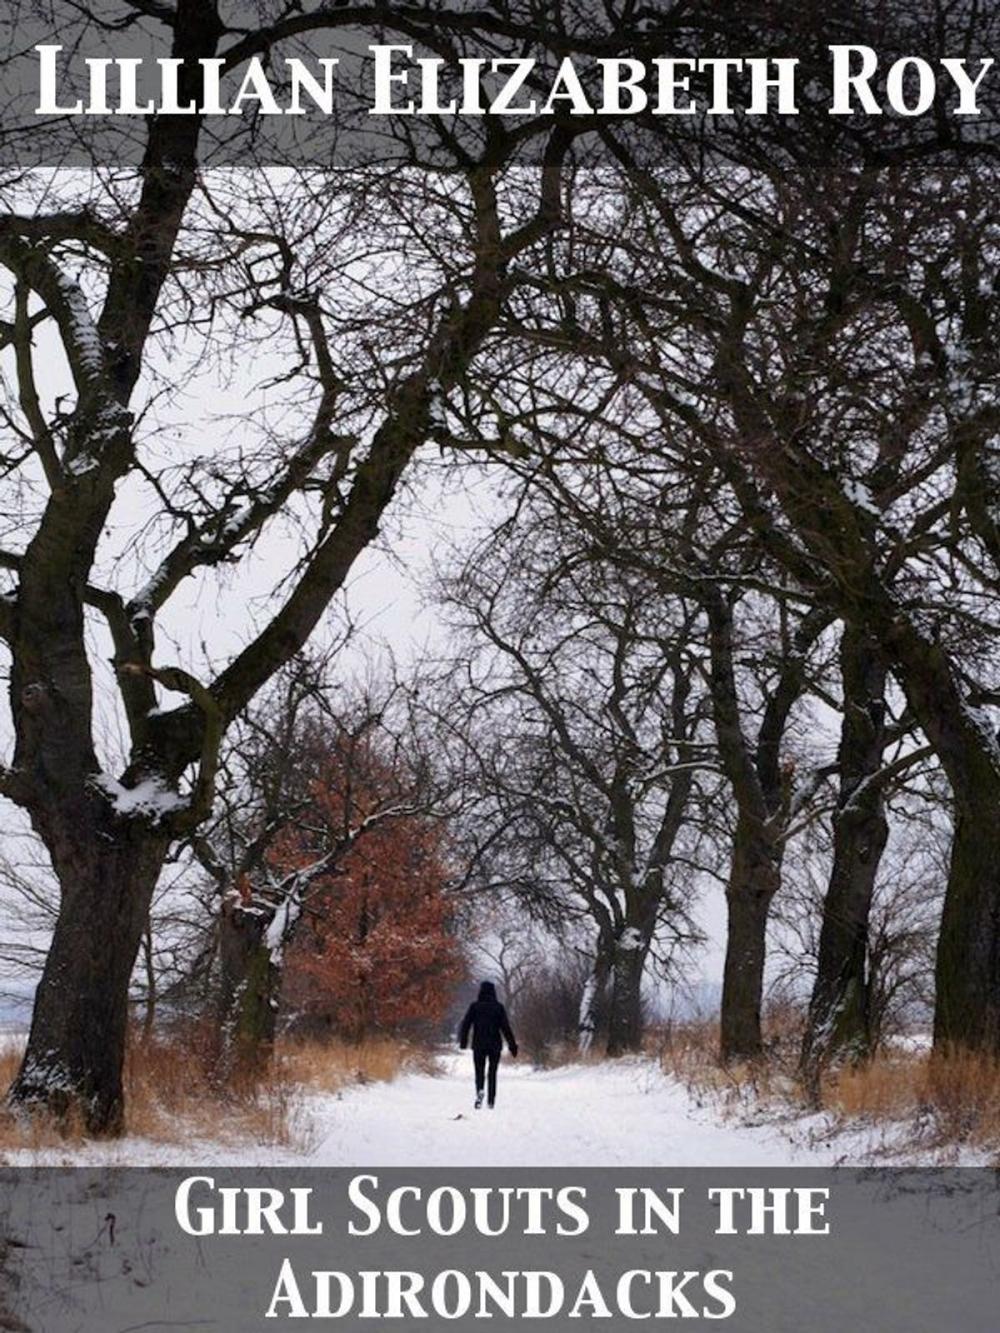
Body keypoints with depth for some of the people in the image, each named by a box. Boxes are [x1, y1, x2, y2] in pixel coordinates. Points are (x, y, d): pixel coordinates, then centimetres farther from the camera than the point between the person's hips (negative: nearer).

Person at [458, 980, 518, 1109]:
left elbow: (466, 1024, -3)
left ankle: (479, 1090, -23)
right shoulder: (498, 1007, -1)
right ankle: (491, 1101, 9)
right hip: (495, 1045, 0)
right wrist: (512, 1045, -1)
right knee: (492, 1073, 13)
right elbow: (505, 1027, -4)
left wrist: (463, 1041, 9)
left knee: (479, 1072, 6)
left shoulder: (474, 1006, -1)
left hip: (479, 1045, 0)